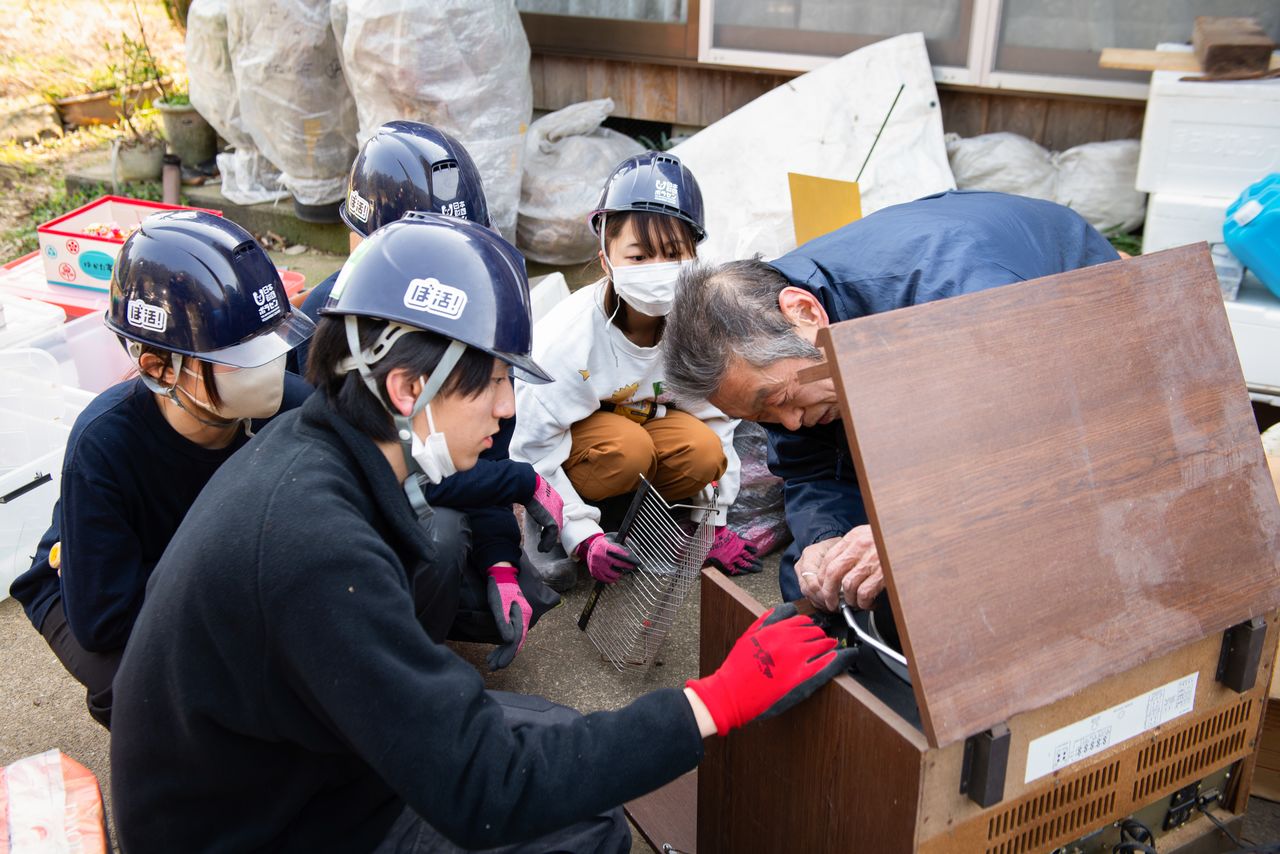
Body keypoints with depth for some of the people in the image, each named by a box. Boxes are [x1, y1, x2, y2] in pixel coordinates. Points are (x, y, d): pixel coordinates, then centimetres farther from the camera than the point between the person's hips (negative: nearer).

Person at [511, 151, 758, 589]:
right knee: (627, 447, -36)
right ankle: (596, 524, -7)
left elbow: (716, 420, -9)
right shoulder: (567, 337, -31)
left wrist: (715, 525, -8)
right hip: (566, 443, -4)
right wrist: (584, 538, -31)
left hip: (643, 421, 4)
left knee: (704, 450, -27)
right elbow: (534, 450, -26)